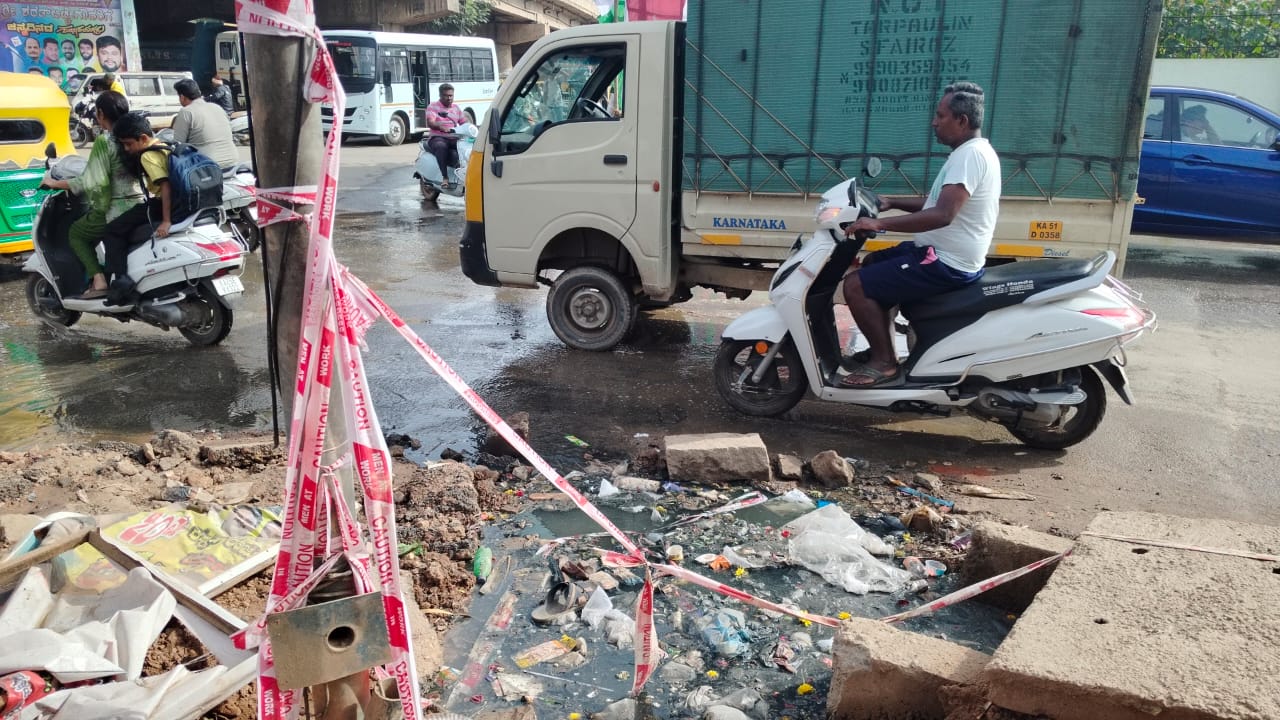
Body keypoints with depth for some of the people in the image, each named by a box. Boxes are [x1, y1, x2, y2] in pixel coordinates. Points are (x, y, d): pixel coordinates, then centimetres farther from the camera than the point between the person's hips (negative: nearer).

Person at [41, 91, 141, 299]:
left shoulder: (103, 141, -14)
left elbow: (93, 182, -18)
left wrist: (55, 183, -5)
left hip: (116, 211, -7)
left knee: (75, 232, 18)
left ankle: (98, 280, 2)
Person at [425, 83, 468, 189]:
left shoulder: (456, 108, 20)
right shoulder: (433, 107, 4)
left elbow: (464, 123, 13)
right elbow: (430, 123, -14)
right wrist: (441, 127, -36)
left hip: (454, 139, 5)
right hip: (438, 138, -5)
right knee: (441, 147, -40)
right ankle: (445, 178, -42)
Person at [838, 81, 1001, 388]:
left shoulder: (970, 155, -21)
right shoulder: (972, 151, 13)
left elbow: (942, 215, -33)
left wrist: (880, 223, -32)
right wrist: (892, 202, 13)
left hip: (946, 264, -11)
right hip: (947, 255, 11)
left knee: (855, 285, -15)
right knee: (872, 264, 25)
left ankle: (885, 363, -3)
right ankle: (881, 349, 26)